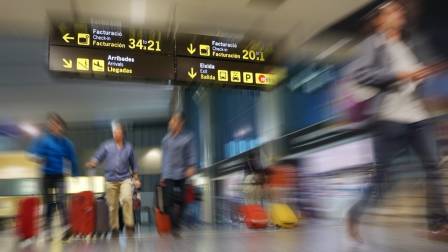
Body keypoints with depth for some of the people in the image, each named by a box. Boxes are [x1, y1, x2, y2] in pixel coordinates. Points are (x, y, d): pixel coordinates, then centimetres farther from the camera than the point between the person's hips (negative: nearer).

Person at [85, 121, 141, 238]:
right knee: (112, 206, 4)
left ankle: (129, 225, -15)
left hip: (125, 178, -1)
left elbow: (133, 164, 13)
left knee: (126, 199, -24)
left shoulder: (129, 147, 6)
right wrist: (92, 163, -27)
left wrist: (136, 178, 11)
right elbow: (97, 157, -4)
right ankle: (114, 228, 19)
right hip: (110, 180, 1)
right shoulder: (106, 145, 3)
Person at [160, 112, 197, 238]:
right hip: (169, 174, 1)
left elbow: (192, 153, 0)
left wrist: (192, 166, -16)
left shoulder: (188, 137, 3)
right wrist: (163, 175, 12)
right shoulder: (166, 139, 10)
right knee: (170, 201, -8)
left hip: (182, 173, -1)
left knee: (180, 200, 4)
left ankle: (176, 226, 20)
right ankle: (176, 227, -4)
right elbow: (164, 157, 13)